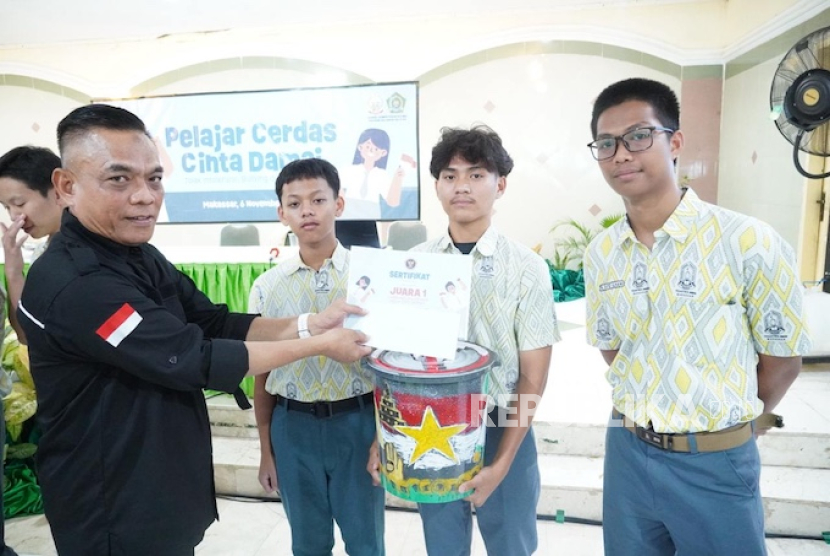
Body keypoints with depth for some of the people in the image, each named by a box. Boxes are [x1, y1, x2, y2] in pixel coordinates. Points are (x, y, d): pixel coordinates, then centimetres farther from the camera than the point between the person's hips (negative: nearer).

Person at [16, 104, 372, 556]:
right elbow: (197, 360, -27)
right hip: (115, 513, -8)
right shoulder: (74, 284, -27)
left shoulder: (139, 256, 3)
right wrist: (319, 345, -19)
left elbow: (217, 323, 1)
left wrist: (307, 324, -13)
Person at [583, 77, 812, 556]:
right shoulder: (600, 252, -3)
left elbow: (782, 358, -5)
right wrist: (646, 416, 5)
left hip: (715, 463, -4)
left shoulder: (748, 242, -17)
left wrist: (727, 422, 6)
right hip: (628, 451, 4)